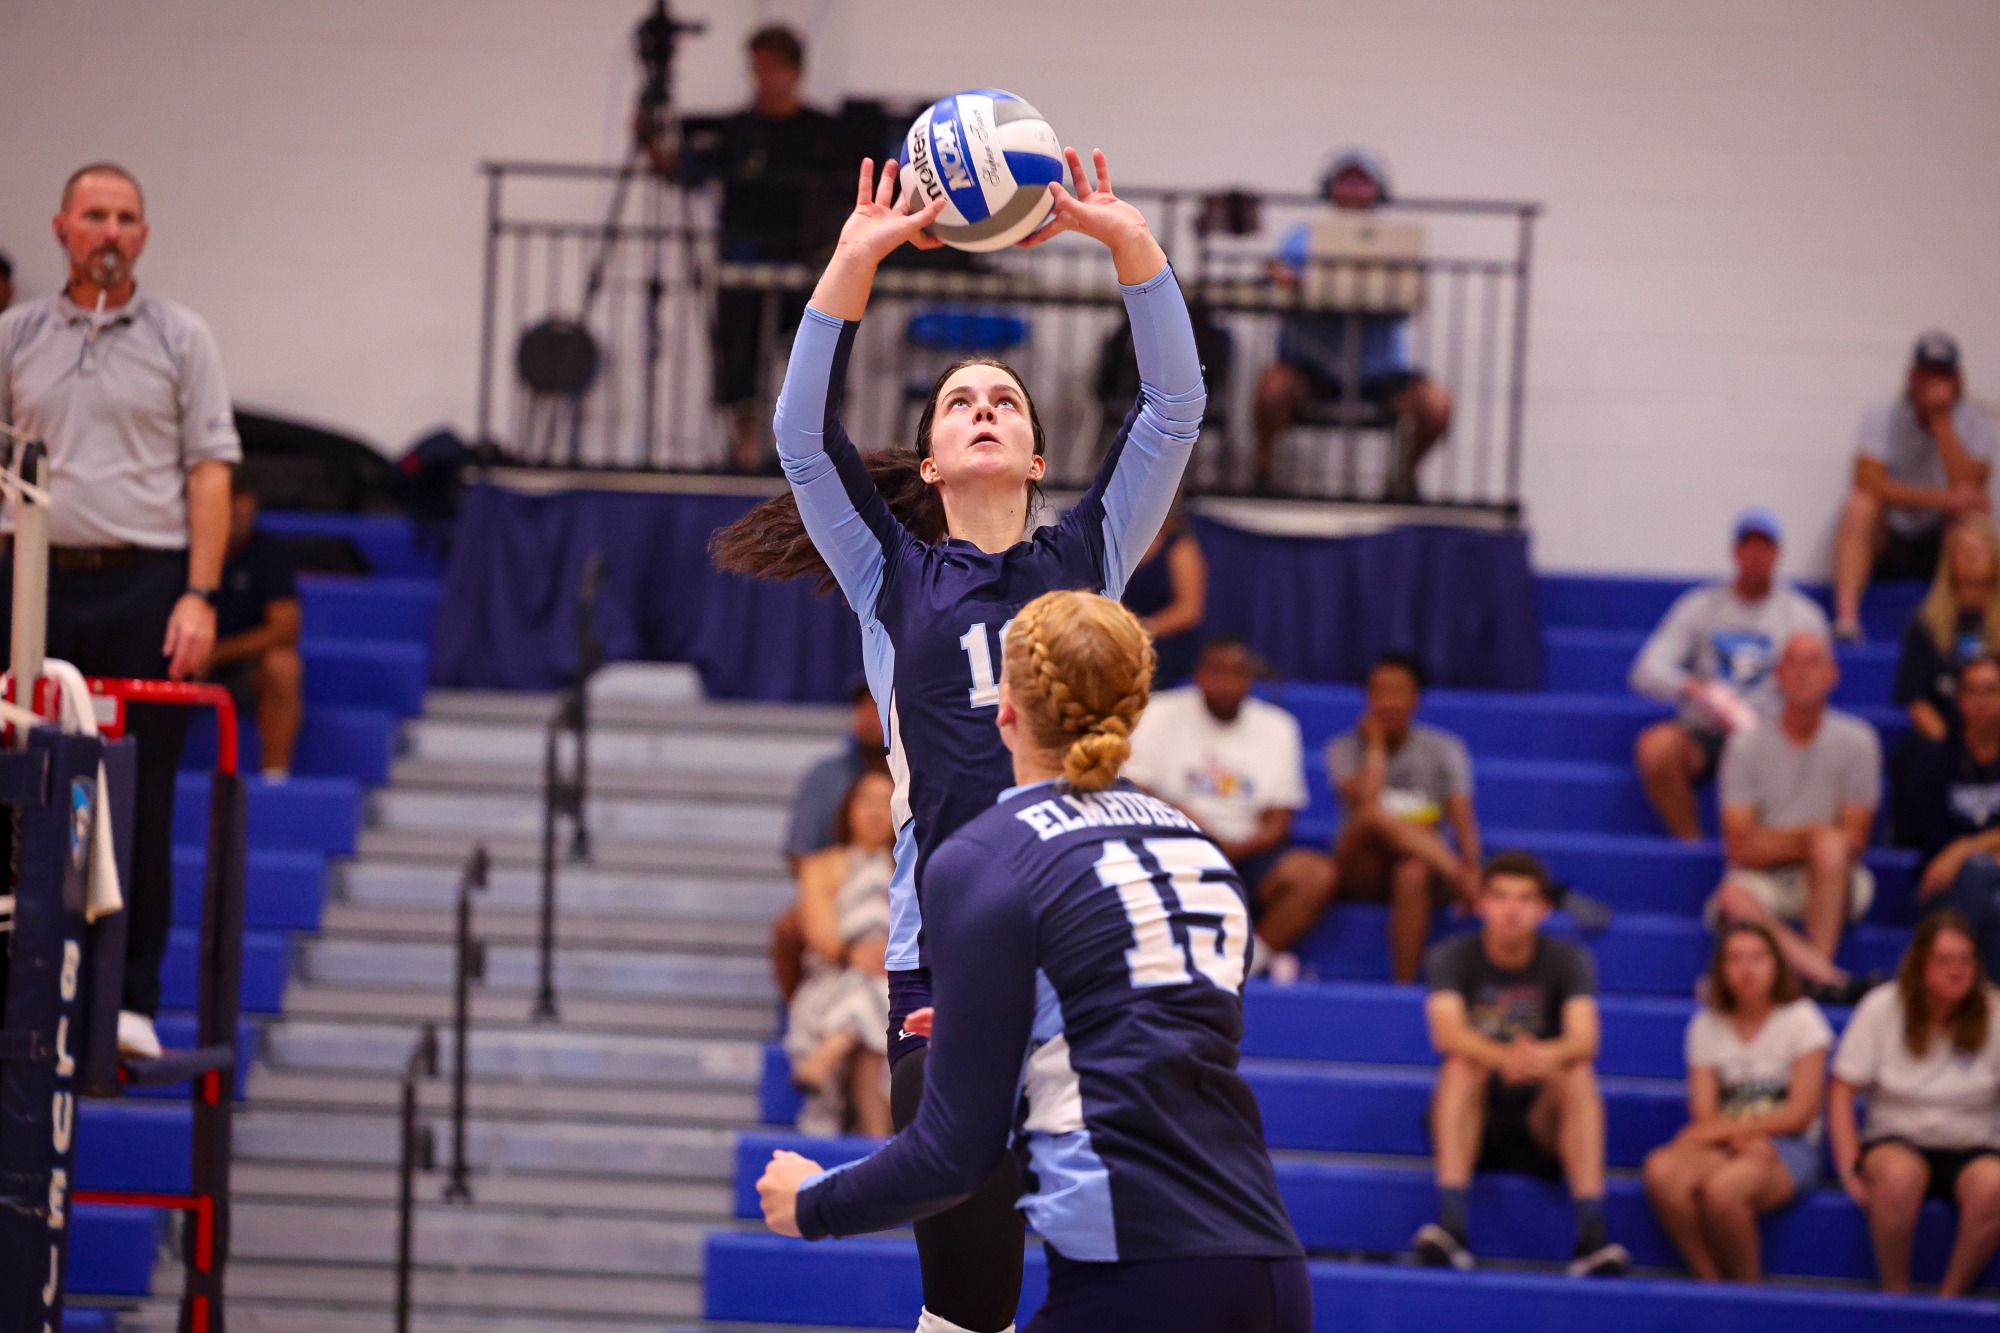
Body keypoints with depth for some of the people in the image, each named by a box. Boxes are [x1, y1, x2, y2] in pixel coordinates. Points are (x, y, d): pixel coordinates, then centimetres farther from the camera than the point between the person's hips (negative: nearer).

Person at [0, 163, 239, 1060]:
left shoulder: (179, 338, 6)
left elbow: (210, 471, 2)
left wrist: (199, 596, -8)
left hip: (144, 584, -2)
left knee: (141, 801, -1)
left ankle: (132, 1000, 4)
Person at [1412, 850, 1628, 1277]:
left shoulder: (1569, 961, 0)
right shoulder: (1452, 958, -3)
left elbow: (1584, 1040, -19)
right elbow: (1447, 1032, -23)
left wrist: (1547, 1056, -44)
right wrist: (1505, 1058, -44)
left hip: (1542, 1130, 1)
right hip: (1470, 1127, -1)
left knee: (1578, 1075, -27)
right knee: (1463, 1066, -29)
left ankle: (1591, 1231, -41)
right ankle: (1451, 1225, -44)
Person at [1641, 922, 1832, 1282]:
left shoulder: (1801, 1019, 2)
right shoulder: (1707, 1025, 11)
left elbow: (1800, 1114, -4)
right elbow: (1702, 1114, 2)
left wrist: (1726, 1129, -9)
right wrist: (1745, 1139, -19)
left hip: (1788, 1150, -3)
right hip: (1724, 1146, 3)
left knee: (1722, 1187, -37)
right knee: (1662, 1170, -32)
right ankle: (1710, 1283, -21)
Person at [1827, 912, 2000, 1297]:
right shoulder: (1882, 1008, -3)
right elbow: (1841, 1091, -2)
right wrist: (1850, 1168, -12)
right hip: (1897, 1139, -1)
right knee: (1898, 1174, -38)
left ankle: (1950, 1296, -19)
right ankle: (1894, 1293, -21)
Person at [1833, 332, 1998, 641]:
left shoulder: (1975, 425, -3)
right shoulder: (1881, 419, -4)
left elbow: (1968, 488, -20)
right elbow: (1869, 485, -21)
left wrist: (1941, 420, -19)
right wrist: (1943, 499, -32)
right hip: (1885, 543, 0)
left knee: (1974, 513, -28)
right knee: (1859, 505, -30)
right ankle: (1846, 619, -40)